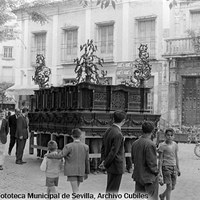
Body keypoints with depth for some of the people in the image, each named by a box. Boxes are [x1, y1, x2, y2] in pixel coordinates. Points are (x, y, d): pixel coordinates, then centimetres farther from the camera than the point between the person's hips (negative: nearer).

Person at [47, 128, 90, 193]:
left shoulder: (68, 146, -12)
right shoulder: (85, 147, -1)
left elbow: (59, 156, -13)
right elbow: (87, 161, 4)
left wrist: (49, 155, 2)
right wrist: (87, 172, 13)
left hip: (71, 171, -4)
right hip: (81, 171, 4)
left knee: (75, 191, -4)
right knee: (76, 188, 19)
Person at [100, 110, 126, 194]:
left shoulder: (108, 131, 7)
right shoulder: (118, 134, -22)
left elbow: (103, 147, 12)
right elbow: (113, 152, -21)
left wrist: (103, 160, 8)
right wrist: (105, 164, -11)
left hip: (110, 167, 9)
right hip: (116, 166, -9)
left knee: (109, 190, 17)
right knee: (112, 191, -1)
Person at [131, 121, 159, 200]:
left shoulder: (135, 143, 1)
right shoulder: (150, 144, -21)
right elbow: (151, 163, -20)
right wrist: (156, 172, -5)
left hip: (138, 175, 7)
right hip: (149, 176, -7)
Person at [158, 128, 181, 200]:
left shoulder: (175, 145, 6)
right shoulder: (162, 145, -10)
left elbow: (176, 157, 14)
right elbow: (160, 159, -8)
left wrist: (178, 169, 15)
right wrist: (160, 171, -12)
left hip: (174, 167, 6)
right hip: (166, 167, -5)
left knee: (172, 187, 11)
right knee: (169, 186, -8)